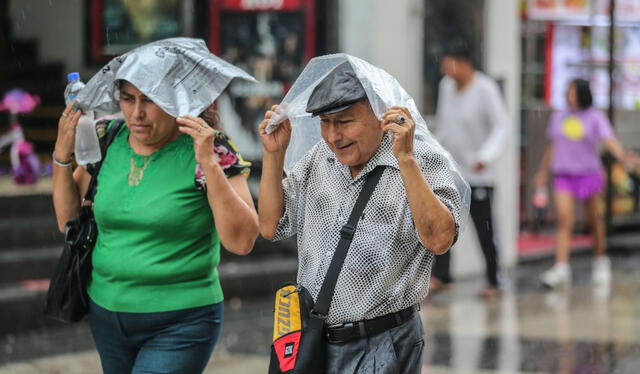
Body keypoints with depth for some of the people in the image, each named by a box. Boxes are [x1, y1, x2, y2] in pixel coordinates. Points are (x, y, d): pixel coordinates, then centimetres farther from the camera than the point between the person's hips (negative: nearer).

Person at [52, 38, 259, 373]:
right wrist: (62, 154, -1)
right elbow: (68, 221, 11)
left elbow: (241, 241, -18)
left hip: (179, 324, -5)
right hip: (106, 314, 5)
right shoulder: (106, 144, 2)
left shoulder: (211, 151, -11)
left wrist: (209, 163, -25)